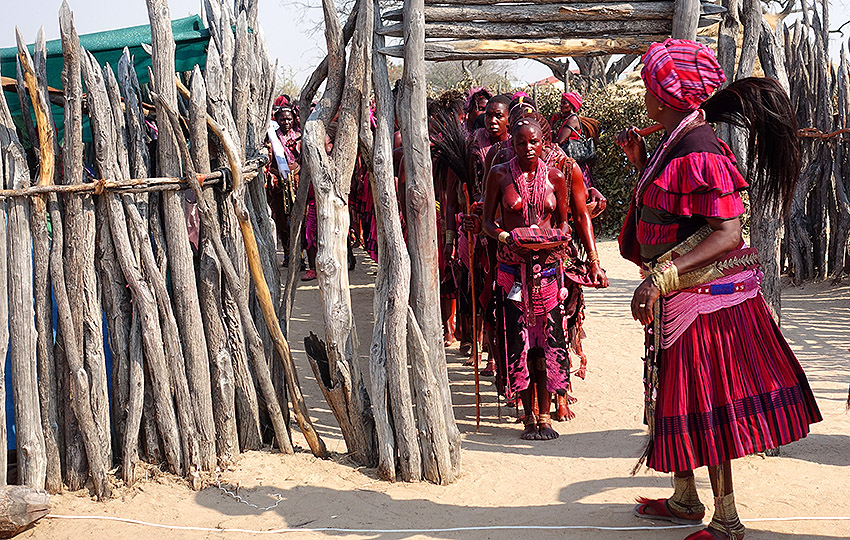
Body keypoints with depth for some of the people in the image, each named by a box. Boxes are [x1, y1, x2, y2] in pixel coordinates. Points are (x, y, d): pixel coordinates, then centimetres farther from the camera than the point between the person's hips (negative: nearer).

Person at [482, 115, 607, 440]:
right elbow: (488, 221, 6)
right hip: (513, 267, -1)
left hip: (549, 265, 1)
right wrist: (505, 236, -13)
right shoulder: (500, 175, 2)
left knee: (549, 340, 1)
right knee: (519, 340, -2)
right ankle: (529, 416, 10)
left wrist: (558, 238, -7)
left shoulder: (555, 177, 6)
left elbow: (563, 222, 14)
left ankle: (545, 415, 12)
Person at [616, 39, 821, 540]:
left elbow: (728, 232, -27)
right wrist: (641, 160, 12)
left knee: (704, 409, -1)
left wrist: (662, 277, -33)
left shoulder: (697, 152, -22)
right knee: (681, 400, 18)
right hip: (678, 297, 10)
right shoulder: (678, 143, 9)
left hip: (703, 299, -10)